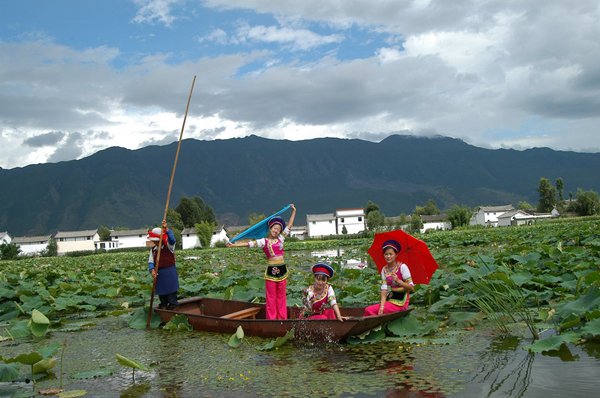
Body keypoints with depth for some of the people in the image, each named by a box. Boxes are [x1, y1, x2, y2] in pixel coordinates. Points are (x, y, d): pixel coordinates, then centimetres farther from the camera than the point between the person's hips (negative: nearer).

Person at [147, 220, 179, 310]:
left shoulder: (169, 246, -5)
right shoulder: (153, 249, 9)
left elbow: (172, 239, -27)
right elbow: (151, 261, 5)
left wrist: (166, 229, -40)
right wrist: (152, 269, -16)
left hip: (169, 273, -5)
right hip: (159, 273, 5)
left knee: (171, 291, 0)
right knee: (161, 292, 13)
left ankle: (174, 307, 8)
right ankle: (163, 307, 24)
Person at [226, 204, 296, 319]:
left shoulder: (280, 239, 11)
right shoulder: (264, 242, -2)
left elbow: (289, 226, 16)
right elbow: (250, 244, -10)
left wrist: (294, 211, 18)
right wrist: (234, 245, -19)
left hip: (282, 270, 4)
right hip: (271, 270, -4)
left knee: (281, 296, 11)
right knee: (271, 297, 1)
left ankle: (282, 318, 17)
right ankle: (271, 319, 7)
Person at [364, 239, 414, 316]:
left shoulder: (402, 267, -9)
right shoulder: (384, 269, 7)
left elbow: (412, 288, -10)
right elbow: (384, 289, -2)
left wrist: (399, 281, -25)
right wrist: (382, 306, -15)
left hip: (400, 303, -5)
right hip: (390, 300, 6)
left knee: (368, 310, -17)